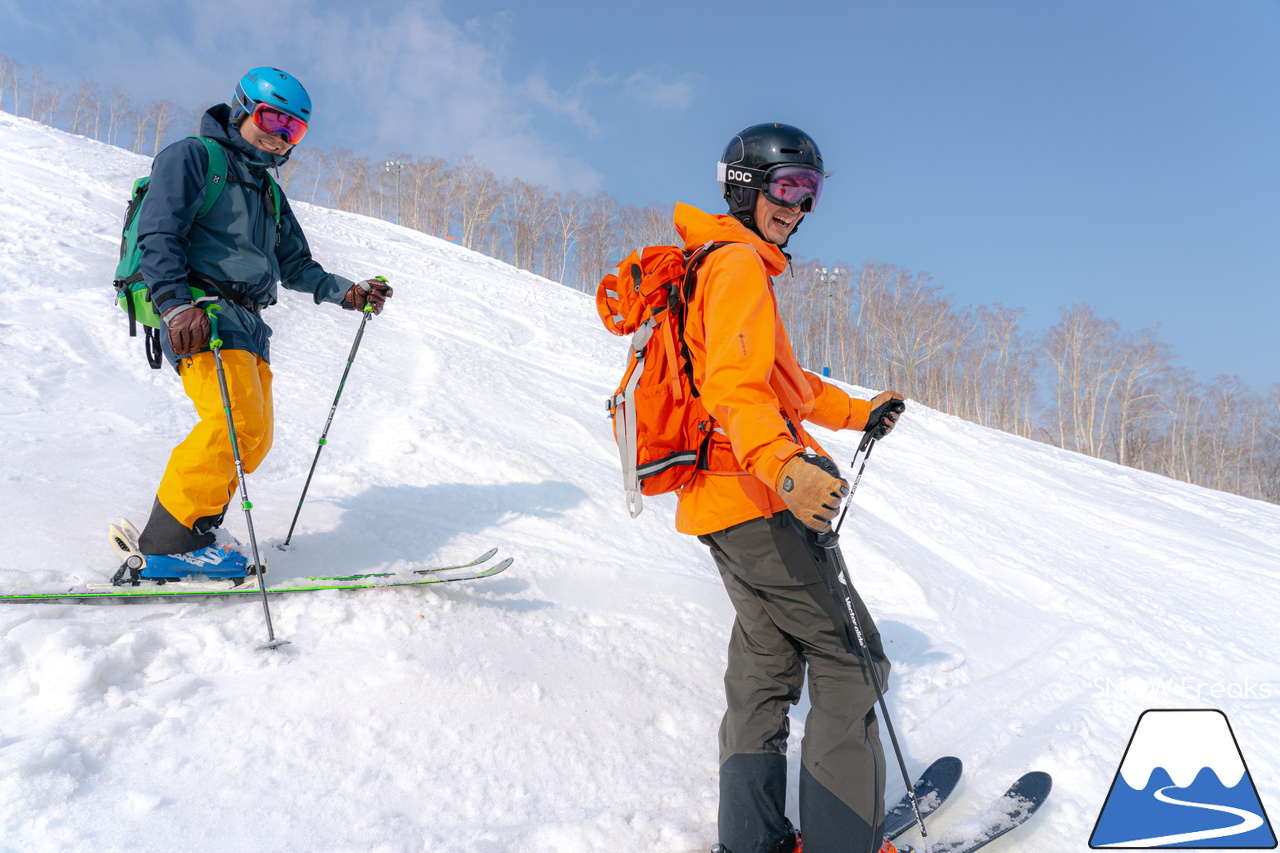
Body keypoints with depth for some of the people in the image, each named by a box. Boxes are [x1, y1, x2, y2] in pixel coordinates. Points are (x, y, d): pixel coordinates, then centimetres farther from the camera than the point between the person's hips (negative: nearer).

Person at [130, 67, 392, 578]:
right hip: (200, 313, -8)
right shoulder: (193, 157, 3)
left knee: (255, 438, 1)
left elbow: (294, 266, 28)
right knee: (237, 421, -23)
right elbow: (158, 236, -10)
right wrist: (176, 304, -26)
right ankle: (172, 540, -16)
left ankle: (190, 533, 8)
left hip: (249, 322, 8)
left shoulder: (268, 190, 27)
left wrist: (345, 292, 13)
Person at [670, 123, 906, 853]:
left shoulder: (725, 265, 21)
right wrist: (783, 466, -44)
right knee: (850, 657, -2)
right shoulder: (739, 265, -12)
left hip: (725, 500, 11)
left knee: (768, 656, 15)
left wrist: (855, 412, 25)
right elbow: (736, 385, -30)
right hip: (756, 499, -11)